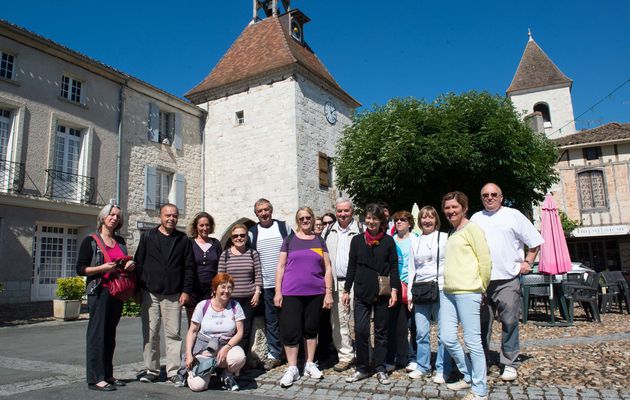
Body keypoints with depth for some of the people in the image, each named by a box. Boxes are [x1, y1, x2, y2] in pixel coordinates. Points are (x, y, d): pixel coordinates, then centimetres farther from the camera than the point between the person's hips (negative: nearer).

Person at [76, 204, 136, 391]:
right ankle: (95, 378, 2)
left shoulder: (120, 241, 15)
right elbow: (81, 269, -4)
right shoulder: (91, 241, -1)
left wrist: (130, 264, 2)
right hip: (99, 292, -5)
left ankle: (107, 375, 18)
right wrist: (102, 268, -19)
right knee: (97, 333, -4)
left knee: (110, 334, 10)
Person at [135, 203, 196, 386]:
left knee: (173, 333, 1)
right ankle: (151, 370, 19)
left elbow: (189, 267, 6)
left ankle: (173, 371, 10)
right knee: (150, 333, 6)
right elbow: (139, 263, 6)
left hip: (174, 295, 0)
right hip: (150, 293, 0)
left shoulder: (183, 239, 7)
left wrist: (187, 291, -1)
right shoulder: (147, 236, 7)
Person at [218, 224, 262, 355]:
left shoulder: (253, 253, 4)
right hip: (230, 298, -1)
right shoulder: (225, 254, 2)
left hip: (248, 298, 1)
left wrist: (257, 292, -1)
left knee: (245, 331, 6)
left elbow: (258, 275, 5)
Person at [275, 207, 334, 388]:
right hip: (291, 293, -1)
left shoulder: (319, 240, 8)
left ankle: (310, 364, 24)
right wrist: (278, 291, -3)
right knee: (290, 330, -2)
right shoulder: (290, 240, 5)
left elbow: (327, 268, 7)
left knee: (311, 329, 10)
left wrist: (328, 292, 0)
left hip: (315, 293, 1)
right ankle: (292, 368, 11)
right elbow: (281, 266, 3)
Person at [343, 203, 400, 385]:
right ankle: (362, 368, 14)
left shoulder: (388, 241, 2)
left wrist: (394, 290, -7)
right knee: (360, 330, -2)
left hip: (382, 293, -1)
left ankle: (380, 369, 20)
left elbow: (394, 267, 1)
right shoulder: (357, 240, 6)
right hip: (362, 293, 1)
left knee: (381, 331, 8)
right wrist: (346, 290, 6)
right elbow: (351, 267, 8)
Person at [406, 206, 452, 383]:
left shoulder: (445, 238, 2)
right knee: (421, 332, 6)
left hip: (441, 288, -3)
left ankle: (442, 370, 13)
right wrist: (409, 294, 11)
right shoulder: (415, 241, 12)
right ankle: (422, 366, 20)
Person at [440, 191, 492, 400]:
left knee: (472, 341, -2)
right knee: (448, 339, 10)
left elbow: (485, 261, -9)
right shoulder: (452, 232, 19)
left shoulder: (472, 228, -5)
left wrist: (481, 289, -2)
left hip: (467, 292, -8)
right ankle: (468, 377, 29)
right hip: (448, 292, 8)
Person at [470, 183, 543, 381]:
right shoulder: (476, 218, 13)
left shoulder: (513, 215, 5)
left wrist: (527, 262, 1)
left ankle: (509, 363, 11)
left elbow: (534, 241, 8)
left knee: (510, 322, 0)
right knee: (482, 323, 7)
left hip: (508, 279, -2)